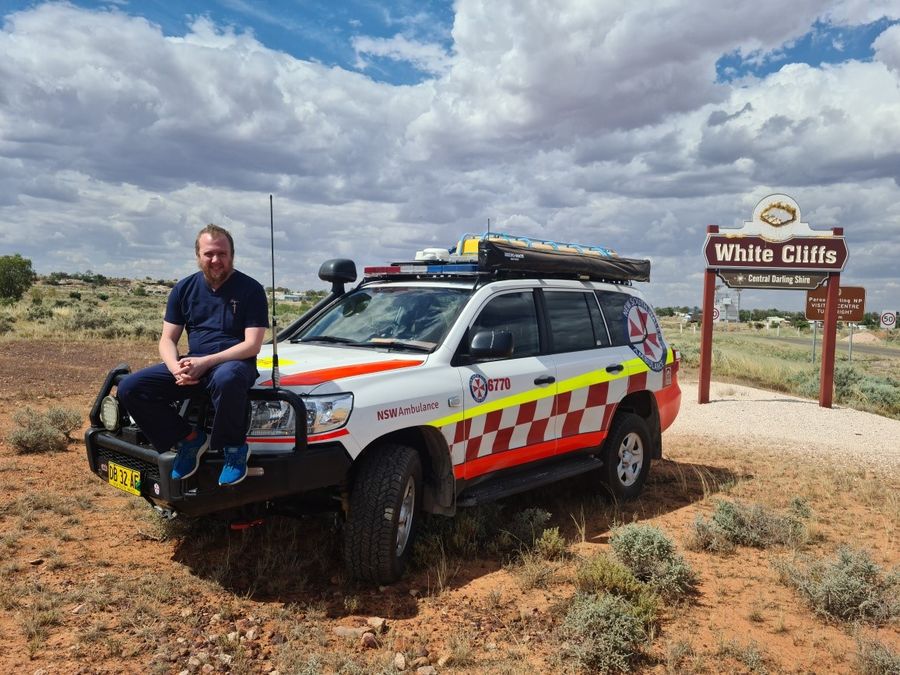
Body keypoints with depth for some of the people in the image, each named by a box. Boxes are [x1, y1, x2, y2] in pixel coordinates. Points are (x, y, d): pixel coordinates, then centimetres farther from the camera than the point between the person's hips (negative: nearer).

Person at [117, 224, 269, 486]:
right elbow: (167, 340, 9)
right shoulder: (184, 288, 10)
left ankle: (235, 447, -17)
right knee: (129, 388, -14)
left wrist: (205, 362, -21)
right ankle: (188, 439, -1)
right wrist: (176, 367, -15)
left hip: (234, 363, -5)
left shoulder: (250, 289, -4)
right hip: (191, 365, 5)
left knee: (226, 379, -42)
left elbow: (252, 345, -11)